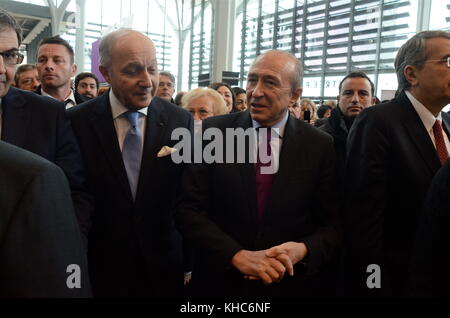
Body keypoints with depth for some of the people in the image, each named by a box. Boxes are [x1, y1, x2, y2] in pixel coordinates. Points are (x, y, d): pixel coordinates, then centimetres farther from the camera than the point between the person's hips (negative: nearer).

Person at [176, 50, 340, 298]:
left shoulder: (320, 146, -6)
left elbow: (334, 224, -2)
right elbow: (188, 209, -10)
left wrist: (303, 250, -21)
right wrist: (237, 256, -20)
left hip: (292, 285, 1)